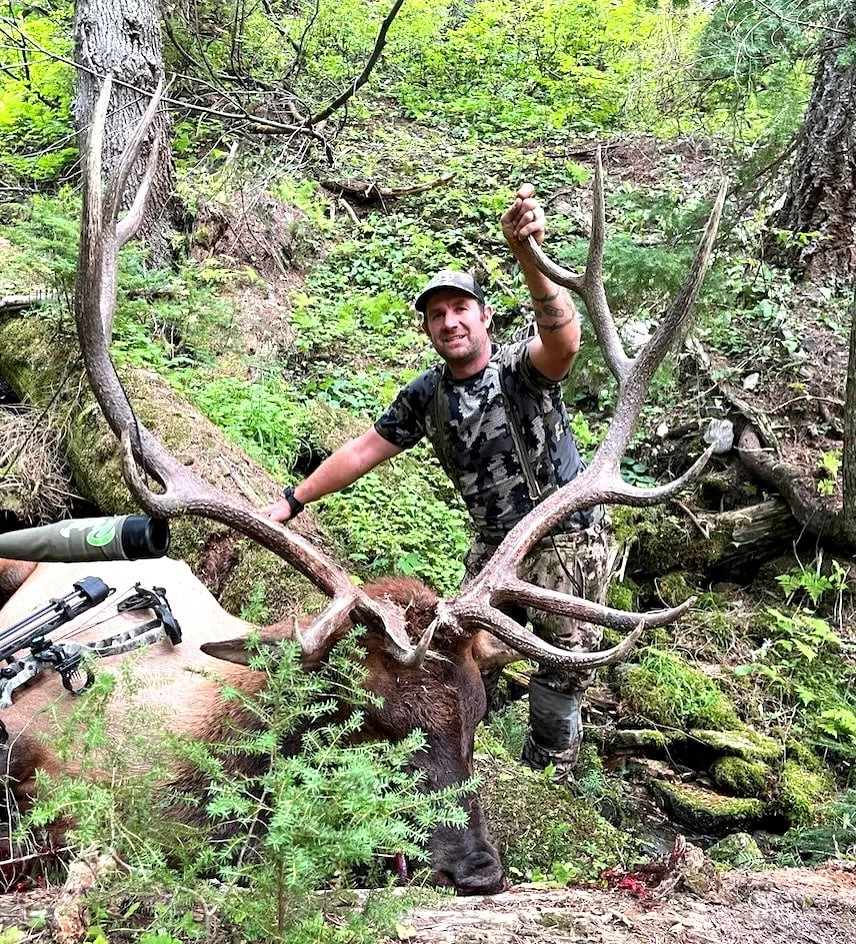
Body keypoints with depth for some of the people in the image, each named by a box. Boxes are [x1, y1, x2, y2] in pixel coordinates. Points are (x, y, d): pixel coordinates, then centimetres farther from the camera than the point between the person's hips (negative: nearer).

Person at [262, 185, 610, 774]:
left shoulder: (522, 369, -21)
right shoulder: (426, 396, -3)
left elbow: (564, 340, -44)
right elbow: (364, 450, 4)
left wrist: (529, 258, -62)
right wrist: (292, 502, 4)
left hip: (569, 543, -5)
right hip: (496, 545, 5)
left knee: (563, 668, 6)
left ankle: (546, 779, 27)